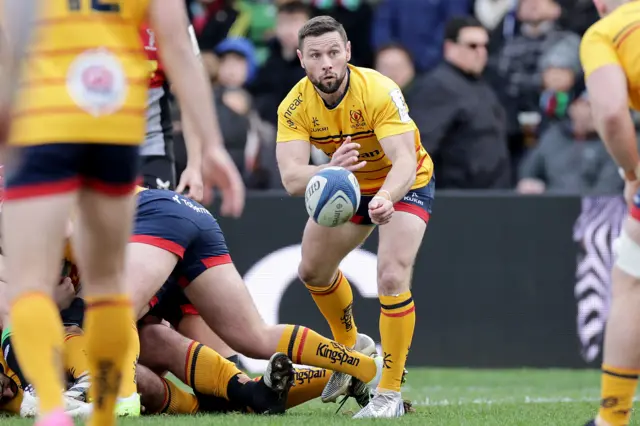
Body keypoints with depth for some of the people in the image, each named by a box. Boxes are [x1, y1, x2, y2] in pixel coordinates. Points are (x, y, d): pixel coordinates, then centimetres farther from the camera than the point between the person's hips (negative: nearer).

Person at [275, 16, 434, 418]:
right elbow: (291, 177, -34)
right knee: (313, 271, 13)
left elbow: (405, 161, -44)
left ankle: (390, 393, -12)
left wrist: (387, 197, -66)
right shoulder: (295, 106, -22)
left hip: (405, 185, -5)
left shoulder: (379, 91, -34)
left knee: (392, 278, -23)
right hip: (347, 187, 5)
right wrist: (331, 169, -57)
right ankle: (350, 345, 42)